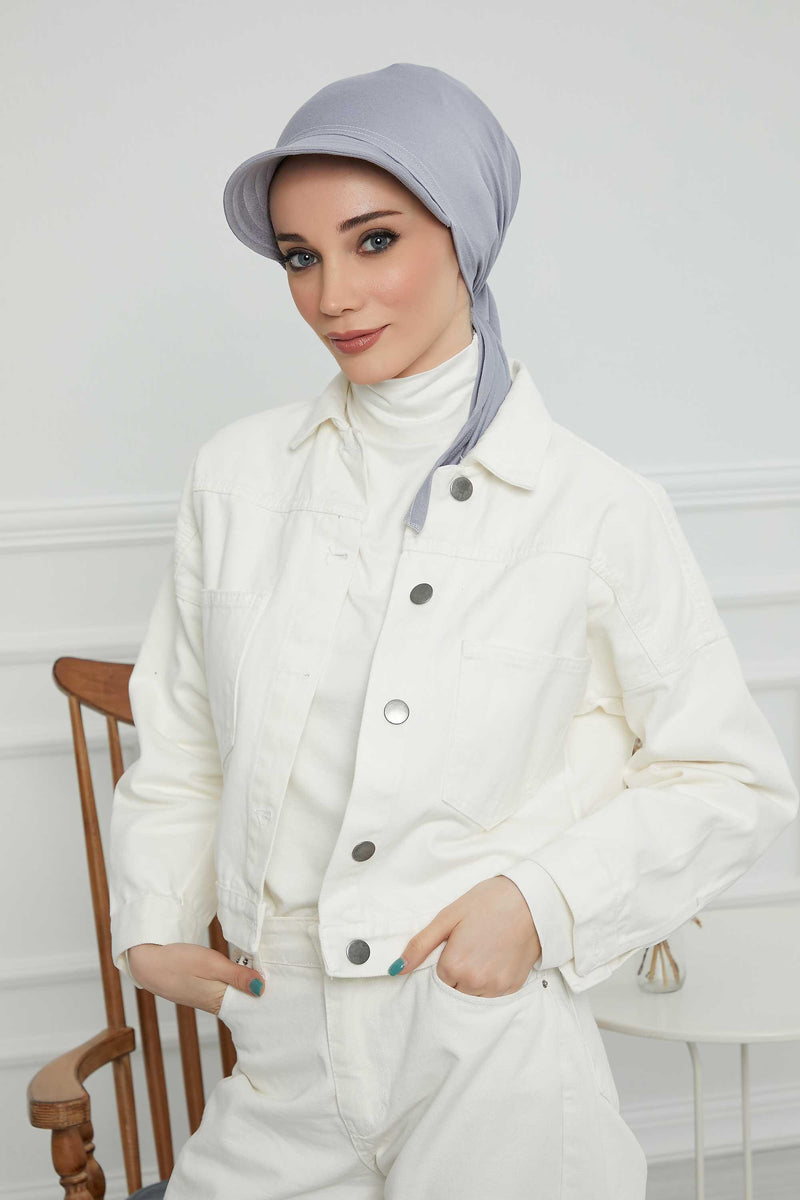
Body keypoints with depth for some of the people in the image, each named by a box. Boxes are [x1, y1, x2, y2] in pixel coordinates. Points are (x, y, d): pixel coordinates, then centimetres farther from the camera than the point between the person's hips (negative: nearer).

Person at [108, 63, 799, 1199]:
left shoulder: (600, 511, -11)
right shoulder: (237, 475, -1)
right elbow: (181, 743, 9)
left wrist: (542, 902, -13)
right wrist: (152, 924, -1)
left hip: (495, 1071, -2)